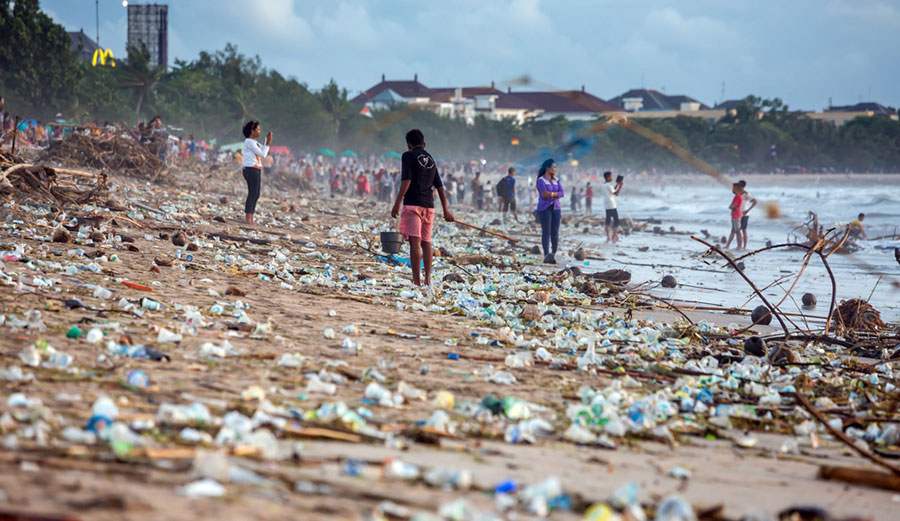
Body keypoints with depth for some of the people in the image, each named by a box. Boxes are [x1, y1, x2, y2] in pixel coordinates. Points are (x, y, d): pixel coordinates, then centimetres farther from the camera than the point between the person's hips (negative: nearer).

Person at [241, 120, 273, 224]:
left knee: (256, 195, 9)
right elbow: (262, 154, -14)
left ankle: (251, 220, 11)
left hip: (256, 171, 10)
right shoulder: (249, 142, -13)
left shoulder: (253, 142, 17)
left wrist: (267, 140, 11)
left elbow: (264, 152, 20)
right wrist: (268, 143, -8)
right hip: (251, 170, -10)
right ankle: (248, 220, -9)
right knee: (252, 194, -9)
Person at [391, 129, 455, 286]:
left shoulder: (408, 156, -1)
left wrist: (397, 204, -13)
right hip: (429, 205, 6)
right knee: (426, 242, 13)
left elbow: (406, 181, -12)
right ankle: (428, 279, 11)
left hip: (413, 204, -6)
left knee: (415, 242, -11)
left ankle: (417, 280, -18)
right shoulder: (431, 159, 18)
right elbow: (440, 187, 19)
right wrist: (446, 210, 23)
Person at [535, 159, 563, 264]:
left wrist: (550, 194, -14)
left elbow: (561, 193, 1)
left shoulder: (556, 180, 13)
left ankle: (554, 254, 9)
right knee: (546, 231, -8)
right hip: (544, 208, -5)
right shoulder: (541, 180, -5)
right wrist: (556, 194, -6)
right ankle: (546, 255, -10)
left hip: (556, 208, 5)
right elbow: (544, 194, -16)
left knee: (555, 232, 1)